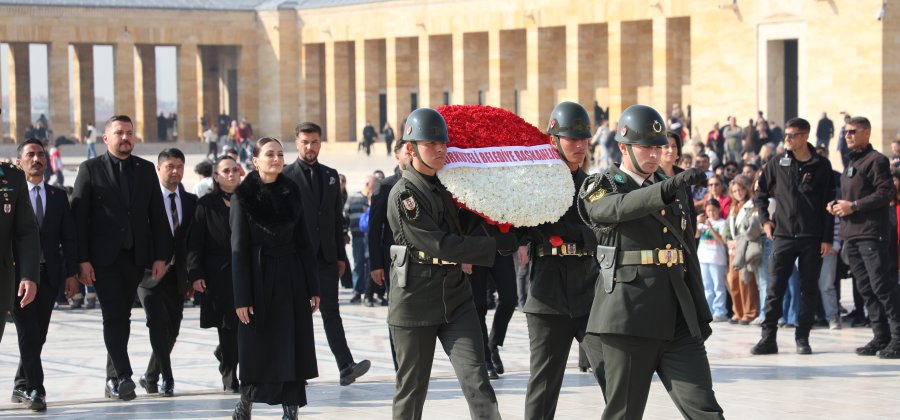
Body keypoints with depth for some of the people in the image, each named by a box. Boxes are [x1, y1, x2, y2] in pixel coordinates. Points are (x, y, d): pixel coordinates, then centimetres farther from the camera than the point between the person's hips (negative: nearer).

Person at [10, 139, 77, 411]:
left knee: (38, 335, 8)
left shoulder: (58, 196, 12)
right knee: (28, 332, -10)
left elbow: (68, 238, 10)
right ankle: (34, 389, -9)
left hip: (49, 274, 4)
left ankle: (21, 386, 20)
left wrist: (71, 273, 2)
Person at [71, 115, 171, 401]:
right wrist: (82, 260, -11)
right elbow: (79, 216, -4)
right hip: (104, 258, -3)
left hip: (136, 257, 3)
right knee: (114, 317, -10)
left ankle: (113, 380, 16)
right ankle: (123, 377, -14)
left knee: (122, 317, 9)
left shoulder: (146, 170, 9)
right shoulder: (90, 169, 0)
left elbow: (157, 215, 9)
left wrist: (160, 256, 1)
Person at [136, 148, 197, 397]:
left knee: (172, 330, 7)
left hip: (177, 276, 5)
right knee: (159, 323, -17)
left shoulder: (190, 201, 8)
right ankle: (166, 379, -8)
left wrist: (191, 277, 7)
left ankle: (150, 377, 23)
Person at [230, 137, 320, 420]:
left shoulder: (292, 193, 7)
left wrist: (312, 288, 4)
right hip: (260, 279, -3)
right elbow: (239, 249, -6)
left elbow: (303, 243, 8)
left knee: (294, 349, 0)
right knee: (259, 350, 3)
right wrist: (242, 298, -11)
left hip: (292, 281, 3)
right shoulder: (244, 196, -4)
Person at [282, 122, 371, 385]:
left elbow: (337, 217, 15)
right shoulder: (286, 177, -2)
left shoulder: (330, 175, 13)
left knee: (331, 311, -2)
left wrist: (340, 255, 10)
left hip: (326, 256, 4)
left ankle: (346, 367, -12)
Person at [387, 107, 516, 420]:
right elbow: (441, 244, -18)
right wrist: (496, 245, -16)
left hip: (455, 298, 5)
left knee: (476, 380, -8)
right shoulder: (403, 195, -12)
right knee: (412, 387, 6)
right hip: (416, 301, -5)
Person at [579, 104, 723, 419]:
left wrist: (700, 314, 18)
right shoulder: (600, 187, 1)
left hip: (678, 319, 5)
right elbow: (619, 207, -24)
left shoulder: (676, 192, 17)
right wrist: (669, 186, -39)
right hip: (629, 318, -4)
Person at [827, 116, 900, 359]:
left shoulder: (876, 160, -5)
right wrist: (837, 205, 9)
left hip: (872, 233, -9)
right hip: (851, 234, 9)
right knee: (866, 288, 7)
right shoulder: (851, 163, 21)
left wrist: (853, 206, -15)